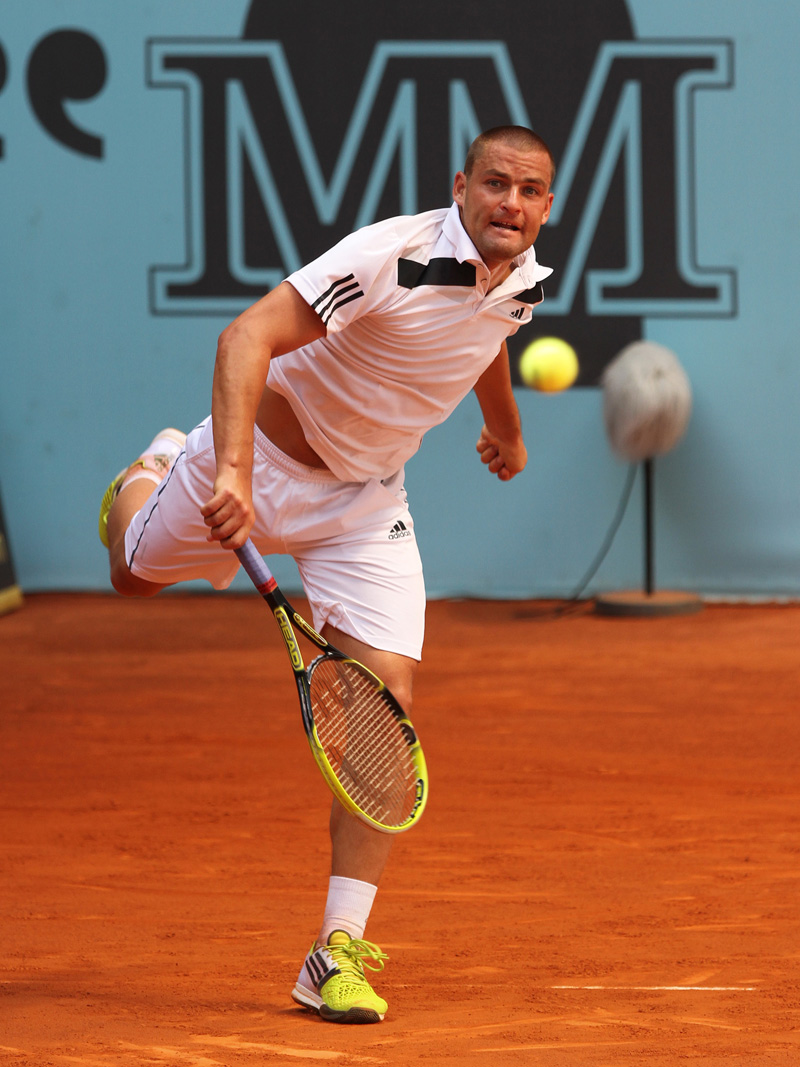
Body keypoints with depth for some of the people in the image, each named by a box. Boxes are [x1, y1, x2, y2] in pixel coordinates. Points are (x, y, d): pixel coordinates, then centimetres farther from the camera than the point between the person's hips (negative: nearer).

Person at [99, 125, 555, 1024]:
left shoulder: (525, 283, -8)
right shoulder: (392, 257, -31)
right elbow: (247, 338, -38)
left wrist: (505, 427, 38)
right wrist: (233, 472, -52)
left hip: (364, 502, 4)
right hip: (263, 455, -4)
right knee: (134, 576, 23)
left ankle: (337, 954, -12)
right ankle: (150, 478, 62)